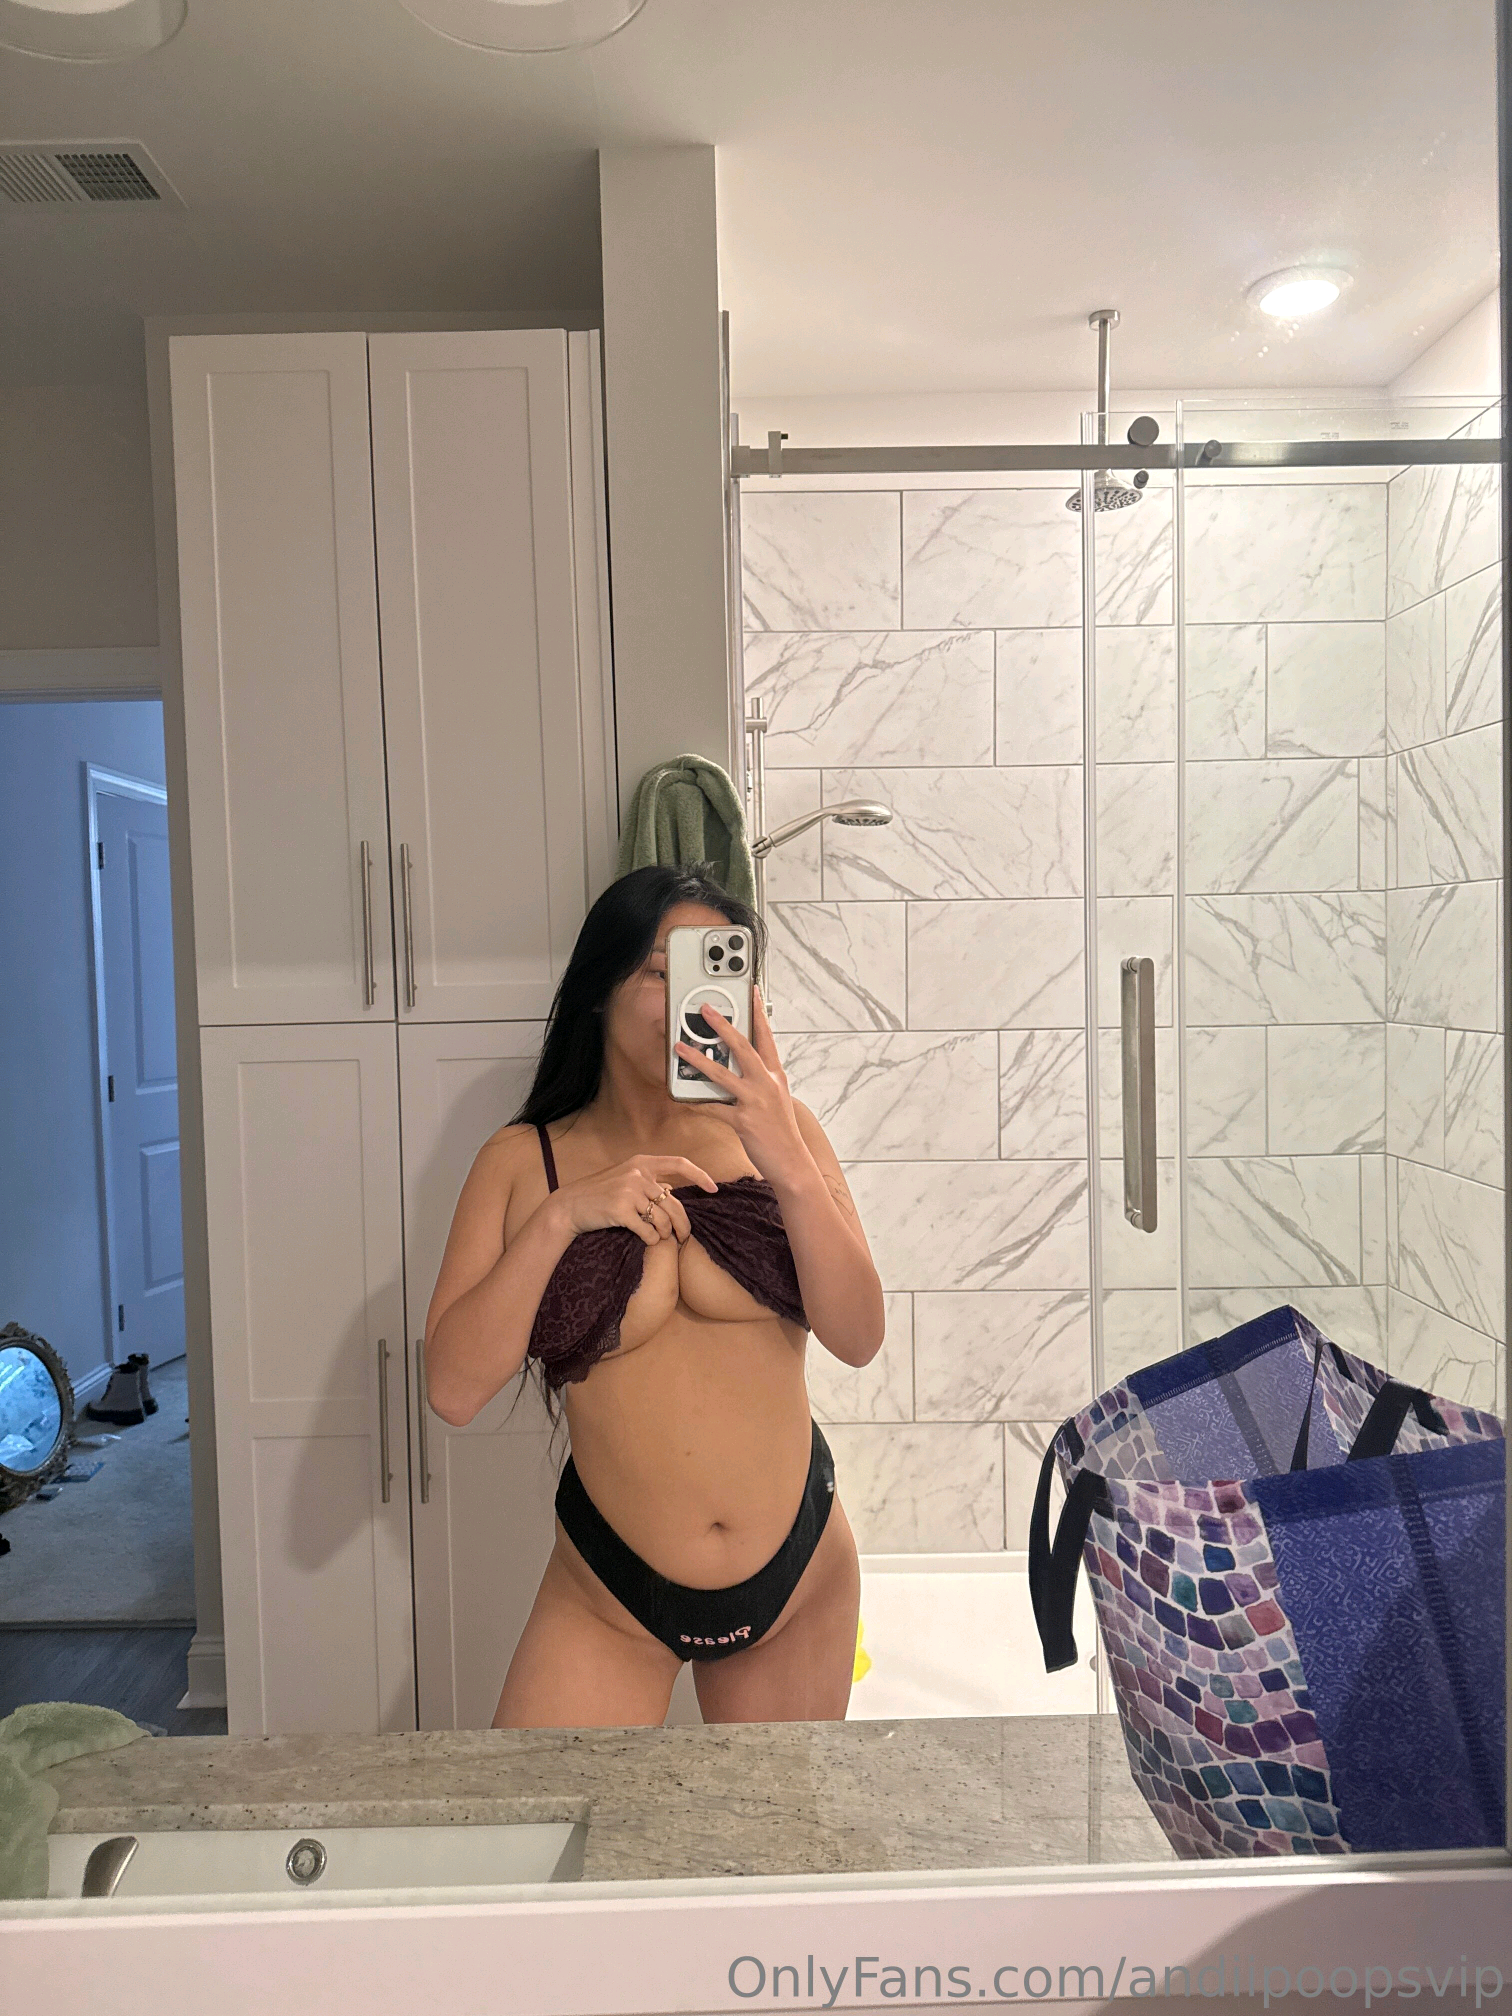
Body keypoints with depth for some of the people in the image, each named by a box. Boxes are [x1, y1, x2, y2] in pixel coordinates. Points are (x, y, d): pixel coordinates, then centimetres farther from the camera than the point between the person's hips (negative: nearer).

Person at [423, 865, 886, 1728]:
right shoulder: (522, 1162, -7)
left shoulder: (775, 1130, -6)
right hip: (610, 1596, -1)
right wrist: (559, 1217, -25)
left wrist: (791, 1165, -28)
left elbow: (859, 1338, -14)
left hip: (799, 1574, 2)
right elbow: (454, 1388, -13)